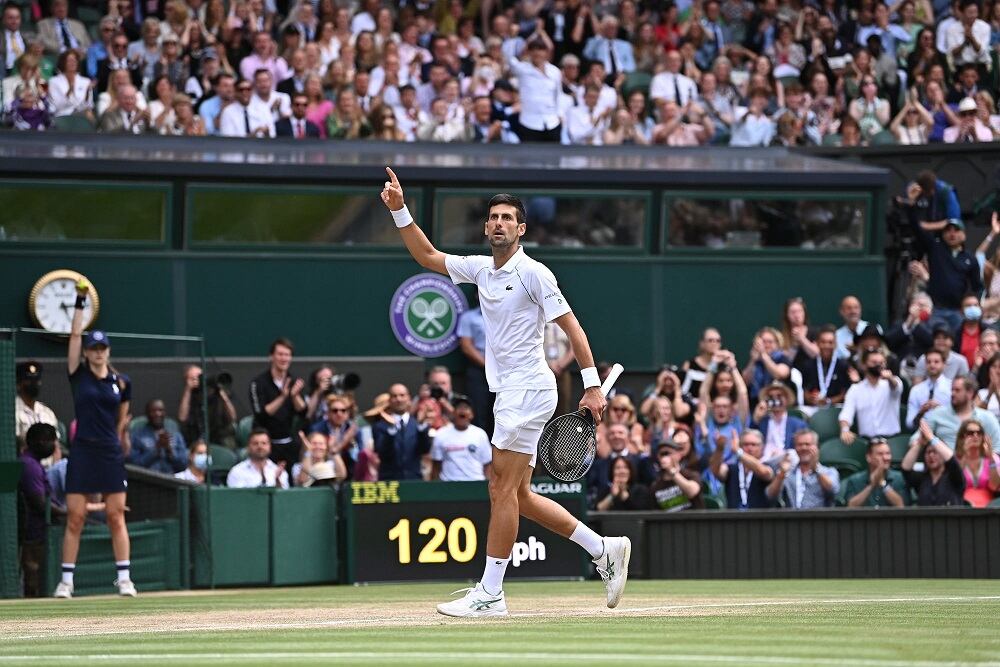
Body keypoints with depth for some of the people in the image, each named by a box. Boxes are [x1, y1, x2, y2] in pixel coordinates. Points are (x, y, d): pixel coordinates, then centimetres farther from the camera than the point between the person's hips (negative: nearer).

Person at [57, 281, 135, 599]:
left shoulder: (121, 382, 7)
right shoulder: (78, 376, 3)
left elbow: (122, 421, 14)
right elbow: (75, 335, -2)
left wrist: (122, 444, 11)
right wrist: (79, 302, -4)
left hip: (111, 454, 1)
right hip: (82, 452, -1)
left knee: (116, 518, 0)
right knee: (74, 518, -2)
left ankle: (124, 578, 2)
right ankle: (66, 580, 3)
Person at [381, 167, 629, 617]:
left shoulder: (533, 273, -10)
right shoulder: (481, 269, 12)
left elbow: (571, 326, -11)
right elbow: (428, 257, 23)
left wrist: (592, 385, -15)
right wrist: (400, 210, 12)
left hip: (528, 390, -9)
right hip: (510, 394, 9)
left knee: (502, 489, -9)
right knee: (518, 496, 9)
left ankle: (490, 594, -7)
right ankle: (604, 550, 16)